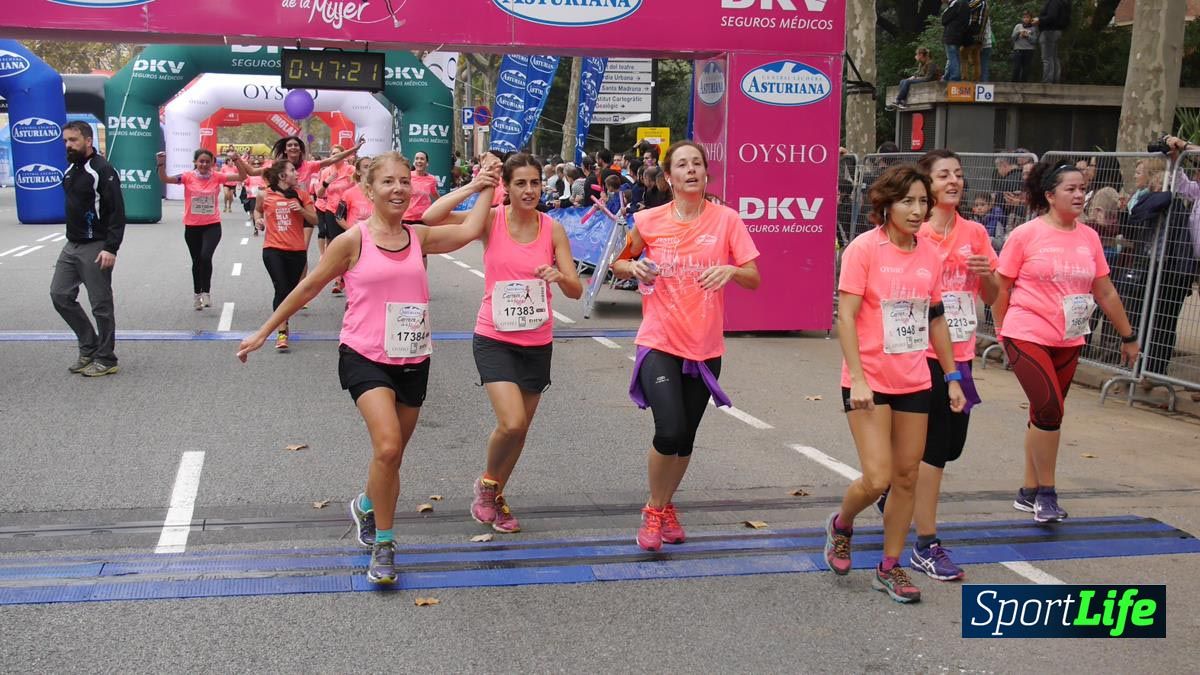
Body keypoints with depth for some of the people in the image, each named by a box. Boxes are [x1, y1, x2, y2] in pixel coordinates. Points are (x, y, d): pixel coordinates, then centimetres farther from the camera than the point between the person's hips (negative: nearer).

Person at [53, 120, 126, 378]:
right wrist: (72, 238, 19)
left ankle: (106, 359, 9)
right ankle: (89, 347, 19)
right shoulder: (70, 170, 13)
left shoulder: (102, 170, -13)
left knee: (101, 304, -2)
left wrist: (111, 248, -24)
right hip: (72, 245, 9)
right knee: (60, 295, 7)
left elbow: (117, 212, -19)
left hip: (95, 247, -9)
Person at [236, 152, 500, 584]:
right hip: (365, 357, -4)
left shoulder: (418, 237, 5)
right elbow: (308, 288, 2)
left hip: (413, 360, 4)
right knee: (388, 447, -22)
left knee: (392, 454, 13)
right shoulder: (353, 241, -5)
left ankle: (367, 506, 45)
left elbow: (469, 230, -11)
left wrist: (484, 188, 0)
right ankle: (383, 544, -5)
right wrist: (263, 332, 6)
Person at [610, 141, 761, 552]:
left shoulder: (726, 220, -2)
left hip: (705, 347, 2)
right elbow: (620, 264, 13)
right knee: (670, 431, -18)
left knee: (686, 437, 12)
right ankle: (654, 511, 7)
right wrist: (634, 268, -10)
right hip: (659, 343, -2)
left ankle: (667, 506, 38)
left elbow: (754, 279, -4)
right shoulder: (649, 221, -3)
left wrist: (731, 270, -25)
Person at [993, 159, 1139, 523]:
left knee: (1046, 413, 11)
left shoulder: (1089, 237, 5)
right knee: (1050, 409, -15)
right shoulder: (1026, 235, -9)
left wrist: (1128, 336, 15)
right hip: (1027, 337, -5)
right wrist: (1001, 330, 3)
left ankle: (1029, 493, 22)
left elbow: (1105, 292, 12)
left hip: (1068, 342, 5)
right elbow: (1001, 287, -2)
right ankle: (1046, 493, 1)